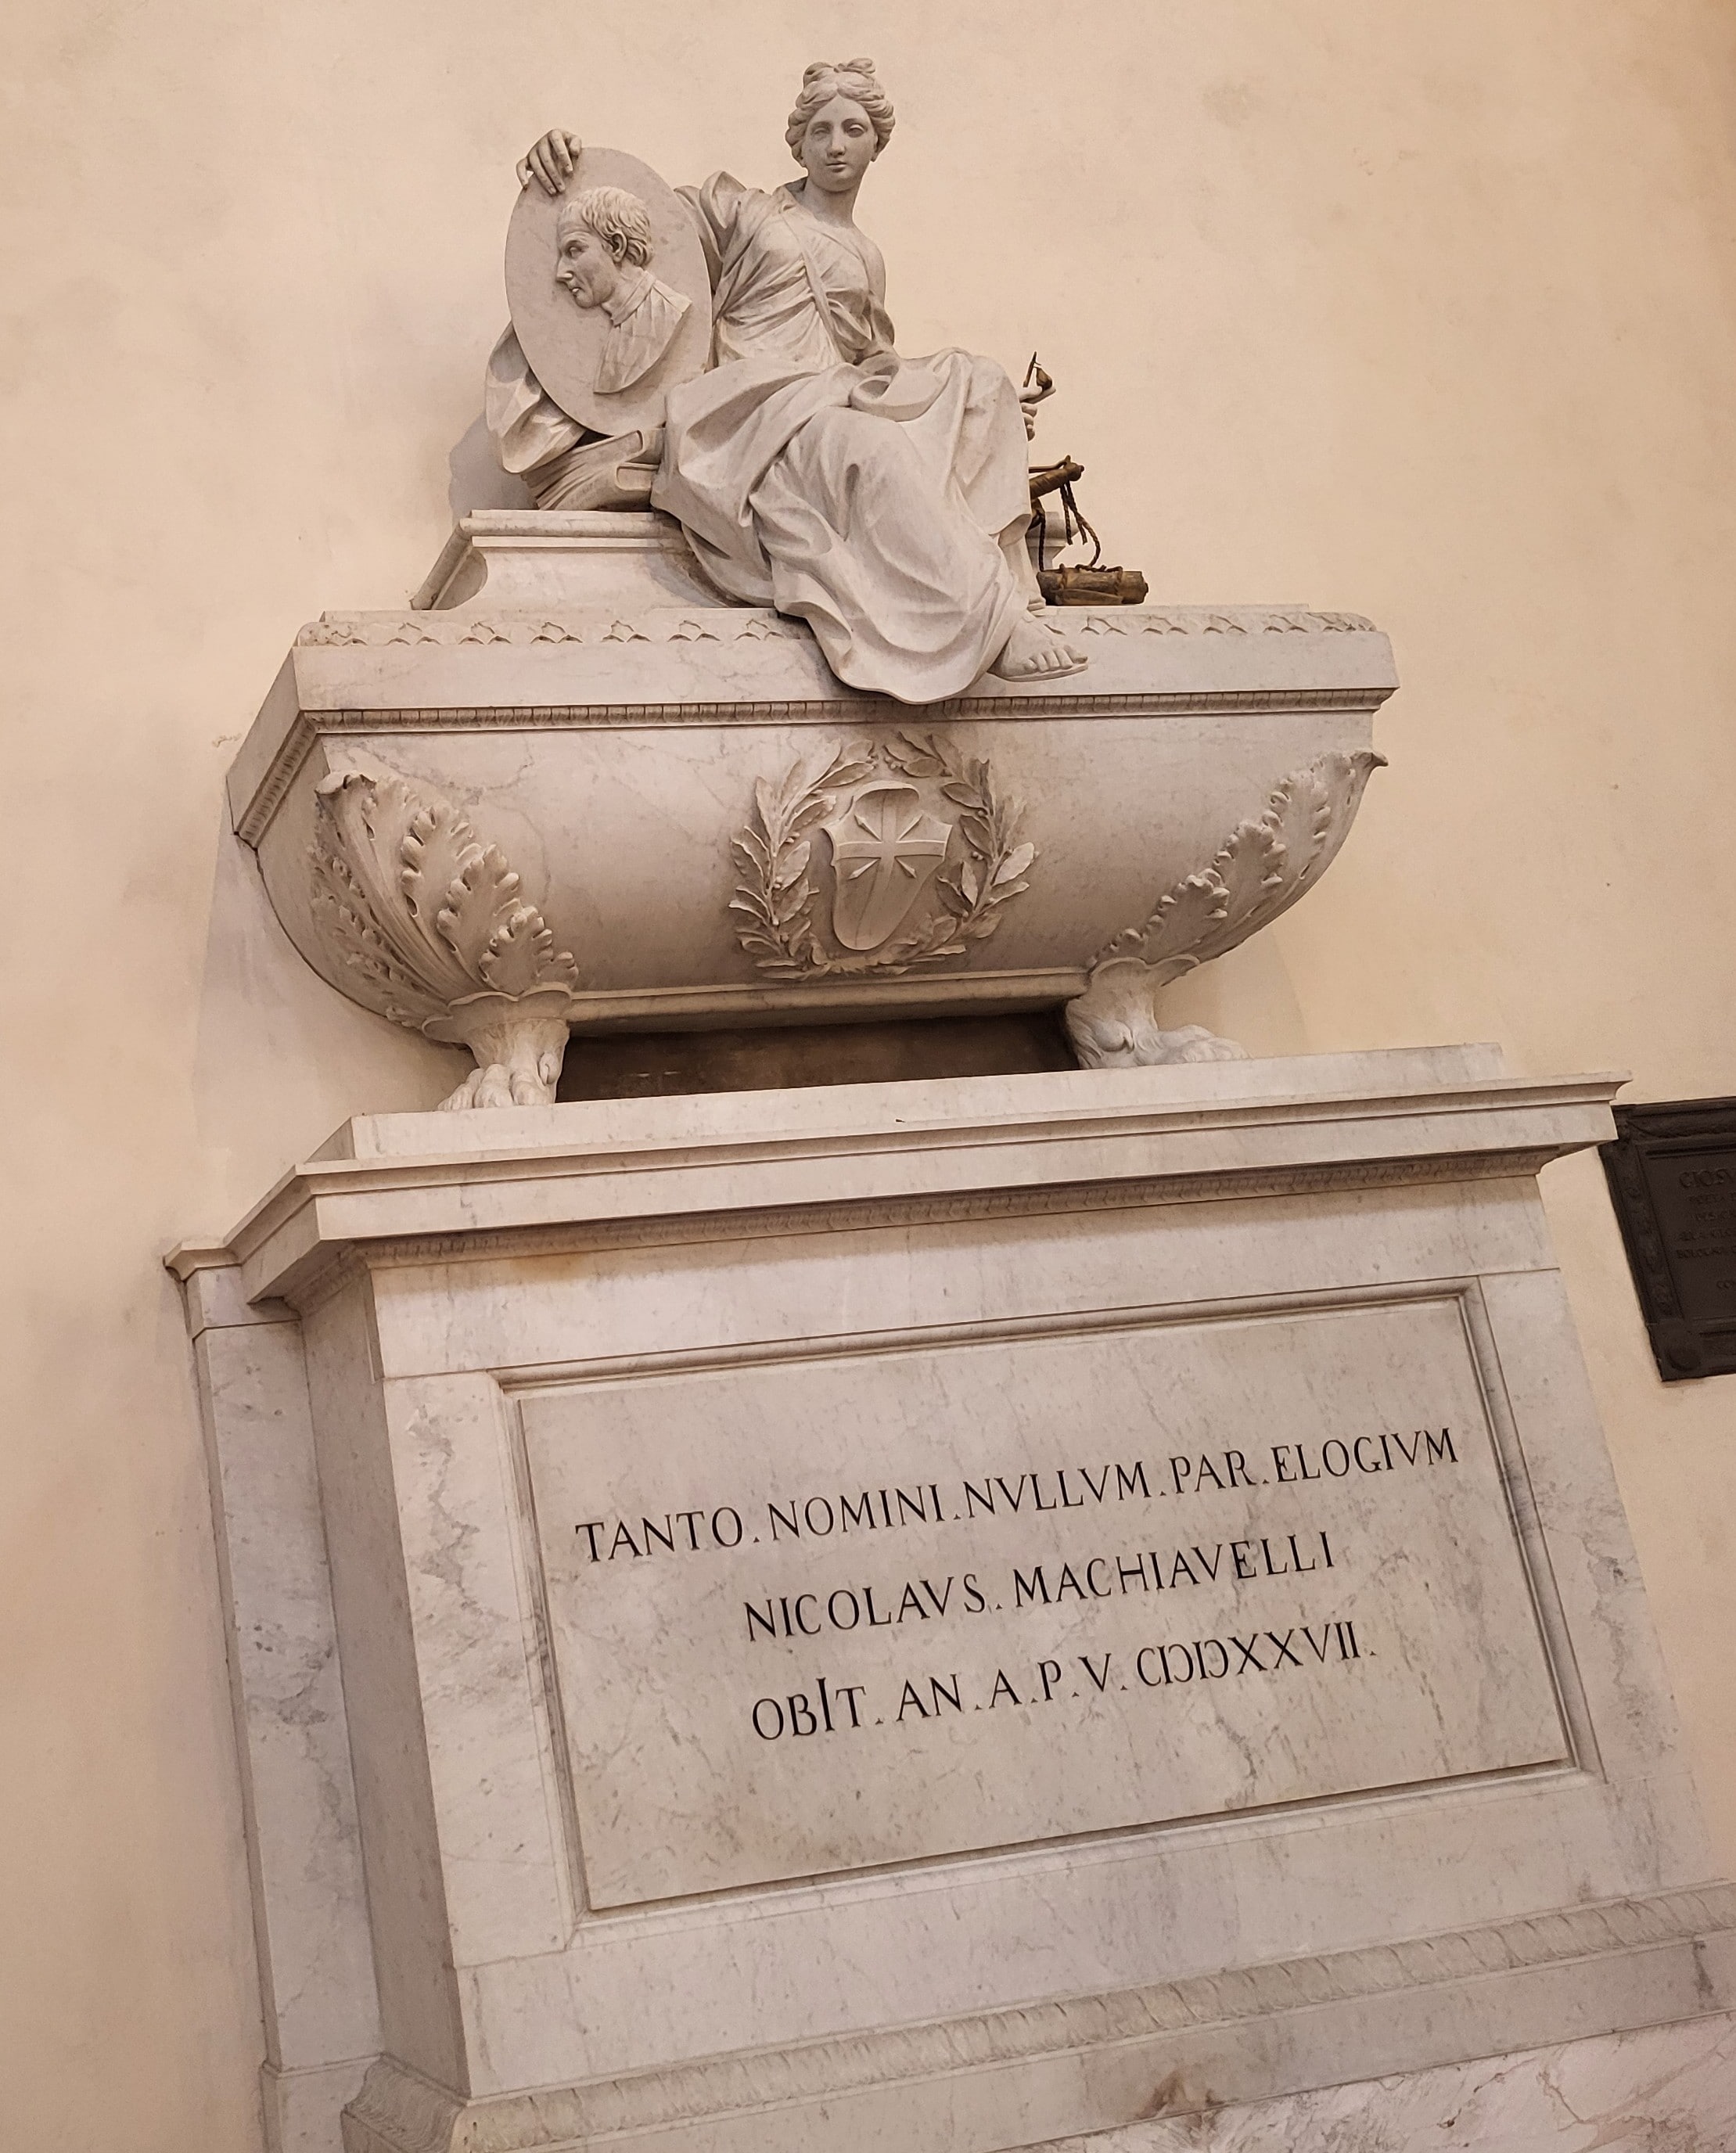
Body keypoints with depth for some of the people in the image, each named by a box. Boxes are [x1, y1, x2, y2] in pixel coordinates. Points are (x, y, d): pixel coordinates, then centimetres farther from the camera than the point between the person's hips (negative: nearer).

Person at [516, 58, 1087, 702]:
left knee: (975, 381, -23)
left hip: (836, 403, 5)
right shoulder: (740, 211, 20)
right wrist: (561, 155, -5)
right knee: (872, 449, -38)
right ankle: (993, 618, -45)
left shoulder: (866, 260, 32)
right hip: (753, 405, -5)